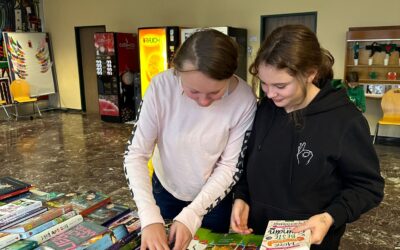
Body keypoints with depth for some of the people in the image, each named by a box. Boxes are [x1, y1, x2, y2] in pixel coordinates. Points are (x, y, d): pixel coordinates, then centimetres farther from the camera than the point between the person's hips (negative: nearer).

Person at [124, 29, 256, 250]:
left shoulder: (244, 100, -26)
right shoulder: (161, 86, -26)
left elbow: (230, 167, -17)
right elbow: (136, 155, -21)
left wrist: (192, 215, -25)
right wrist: (150, 217, -31)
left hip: (215, 199, -1)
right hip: (165, 190, 1)